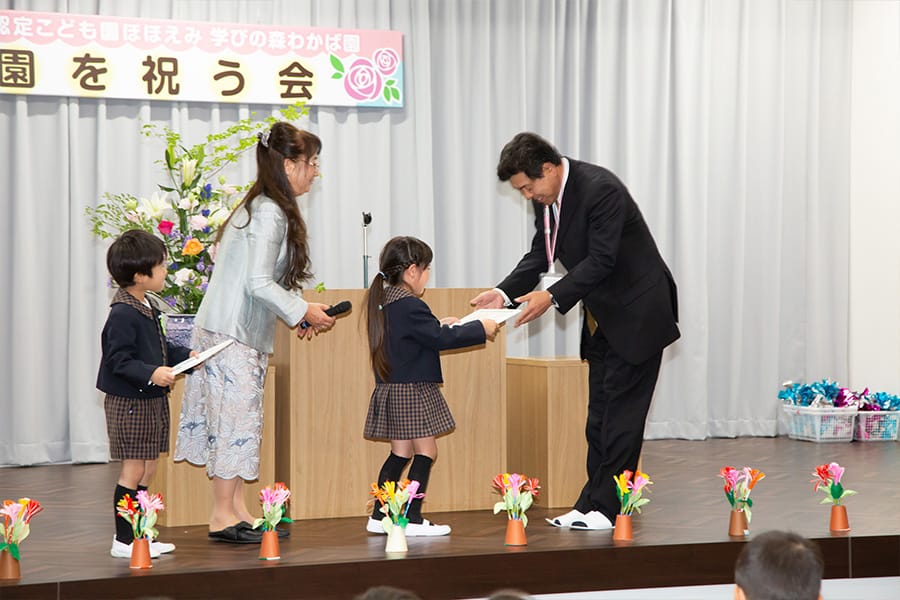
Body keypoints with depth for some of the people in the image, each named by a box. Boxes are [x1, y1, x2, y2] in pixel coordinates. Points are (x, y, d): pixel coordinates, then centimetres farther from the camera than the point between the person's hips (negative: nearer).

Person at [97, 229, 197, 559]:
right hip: (129, 403, -10)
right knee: (133, 470, -4)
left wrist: (185, 355, 14)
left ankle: (133, 534, 21)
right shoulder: (123, 314, -20)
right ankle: (124, 540, 3)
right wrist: (152, 373, -32)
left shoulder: (146, 308, 11)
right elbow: (119, 360, -23)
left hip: (151, 400, 10)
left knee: (147, 469, 13)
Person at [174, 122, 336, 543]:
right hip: (232, 333, -10)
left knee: (240, 417, 11)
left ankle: (236, 509, 14)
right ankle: (223, 516, -1)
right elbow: (258, 283, -21)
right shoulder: (269, 213, -16)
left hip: (241, 331, 10)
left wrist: (299, 310, 11)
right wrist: (301, 311, -12)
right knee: (237, 417, -6)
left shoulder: (263, 208, 15)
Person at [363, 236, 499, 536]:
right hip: (413, 391, -10)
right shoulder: (410, 306, -19)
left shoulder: (383, 303, 11)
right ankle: (412, 518, -4)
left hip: (391, 390, 10)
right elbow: (440, 339, -20)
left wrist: (440, 324, 21)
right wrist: (480, 329, -12)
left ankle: (379, 516, 16)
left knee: (401, 452, 15)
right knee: (425, 452, -2)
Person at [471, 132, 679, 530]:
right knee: (599, 413, 10)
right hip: (602, 316, 9)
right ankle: (592, 504, 13)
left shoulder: (601, 190, -25)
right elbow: (541, 254, 6)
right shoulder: (545, 198, 2)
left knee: (621, 411, -7)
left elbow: (601, 260, -27)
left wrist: (552, 297, -32)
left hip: (636, 312, -9)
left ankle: (605, 506, -6)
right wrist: (505, 293, -9)